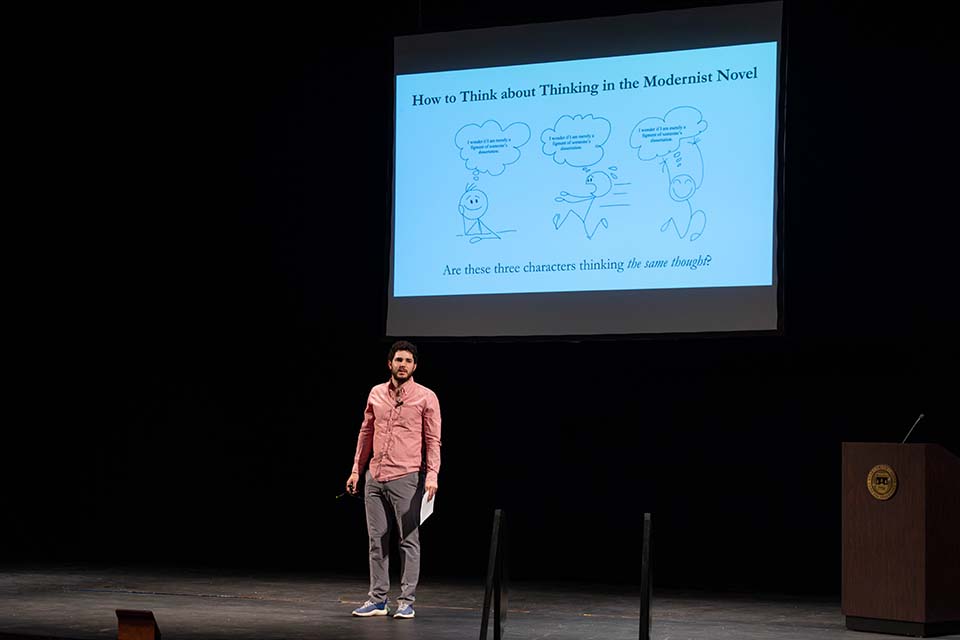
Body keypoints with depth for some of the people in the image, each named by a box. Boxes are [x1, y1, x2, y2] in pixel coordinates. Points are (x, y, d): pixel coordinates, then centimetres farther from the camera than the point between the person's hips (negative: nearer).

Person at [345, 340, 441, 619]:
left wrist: (432, 474, -16)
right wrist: (356, 469, 14)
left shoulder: (426, 397, -2)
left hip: (406, 478, -4)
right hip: (374, 478, 5)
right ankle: (378, 599, 13)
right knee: (377, 540, 7)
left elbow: (433, 440, -5)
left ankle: (406, 602, 3)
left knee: (409, 541, -1)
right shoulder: (376, 394, 11)